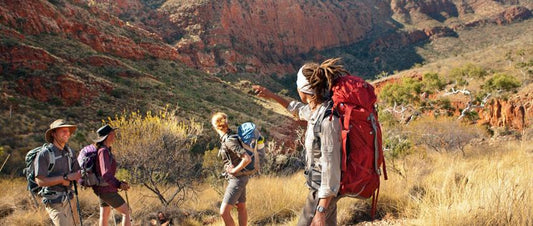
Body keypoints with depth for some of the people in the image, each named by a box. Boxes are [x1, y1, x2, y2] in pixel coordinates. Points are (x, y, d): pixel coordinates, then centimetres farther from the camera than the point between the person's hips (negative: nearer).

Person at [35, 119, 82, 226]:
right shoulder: (44, 154, -14)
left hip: (69, 198, 7)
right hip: (55, 201, -7)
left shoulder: (69, 151, 7)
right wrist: (66, 177, -20)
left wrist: (66, 181, -13)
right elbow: (40, 181, -20)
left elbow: (77, 174, 9)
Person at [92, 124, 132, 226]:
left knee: (105, 214, 18)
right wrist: (119, 185, -33)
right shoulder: (104, 151, -21)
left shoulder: (105, 150, 8)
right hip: (106, 190, -10)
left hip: (102, 188, 10)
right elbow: (106, 175, -29)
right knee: (126, 212, -3)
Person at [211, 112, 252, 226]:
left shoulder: (230, 141, -25)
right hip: (239, 177, 10)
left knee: (224, 212, -10)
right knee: (241, 208, 18)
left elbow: (247, 159, -31)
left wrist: (235, 170, -18)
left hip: (237, 178, -10)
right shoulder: (227, 137, 3)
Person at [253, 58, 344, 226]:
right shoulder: (317, 110, 0)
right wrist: (272, 96, 29)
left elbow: (331, 167, -28)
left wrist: (321, 210, -28)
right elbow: (300, 110, 26)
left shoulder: (328, 120, -28)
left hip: (323, 190, -9)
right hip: (321, 186, 9)